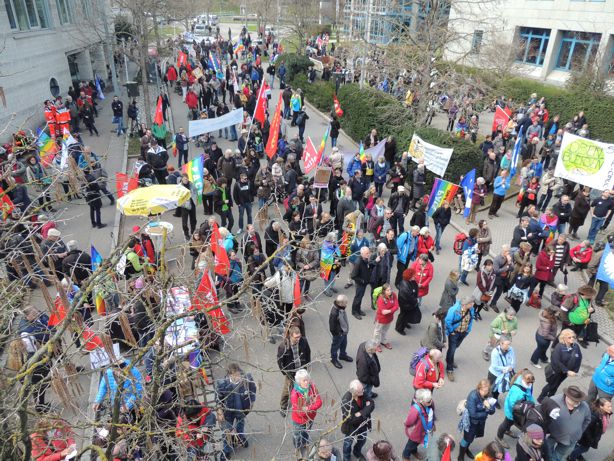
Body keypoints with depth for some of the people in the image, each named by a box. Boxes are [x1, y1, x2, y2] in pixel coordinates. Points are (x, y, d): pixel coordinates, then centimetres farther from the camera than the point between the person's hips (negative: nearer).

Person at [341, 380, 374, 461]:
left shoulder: (363, 394, -22)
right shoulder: (346, 401, -38)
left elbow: (371, 404, -18)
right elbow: (352, 419, -34)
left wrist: (361, 413, -32)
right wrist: (364, 412, -29)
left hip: (362, 424, 5)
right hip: (350, 427, -4)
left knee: (362, 440, 28)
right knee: (348, 443, 23)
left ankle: (357, 452, 61)